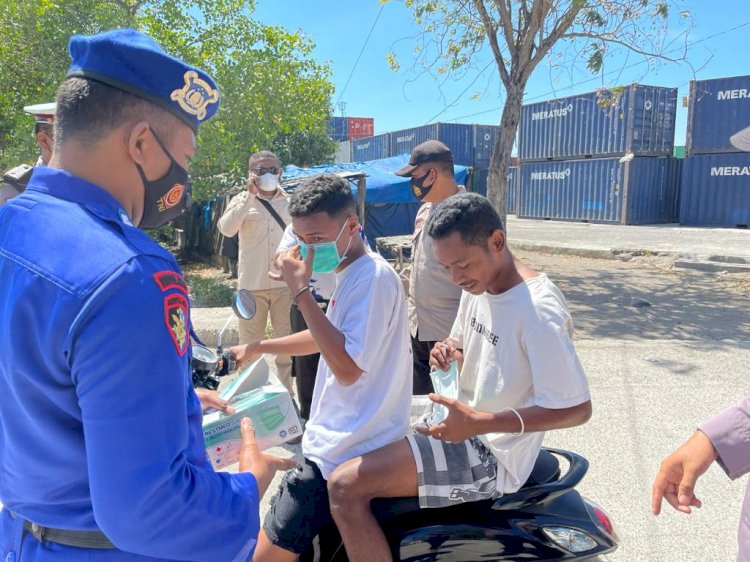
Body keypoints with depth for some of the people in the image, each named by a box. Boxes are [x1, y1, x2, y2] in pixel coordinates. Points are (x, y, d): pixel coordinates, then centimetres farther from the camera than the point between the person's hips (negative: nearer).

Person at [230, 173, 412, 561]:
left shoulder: (374, 278, -21)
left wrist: (301, 291, -26)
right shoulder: (353, 272, 10)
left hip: (343, 453, -10)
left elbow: (346, 368, -29)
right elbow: (326, 337, 25)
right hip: (342, 440, 10)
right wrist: (258, 348, 25)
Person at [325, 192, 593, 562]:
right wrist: (449, 351, -5)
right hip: (464, 427, 10)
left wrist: (481, 422, -31)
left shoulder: (538, 309, -24)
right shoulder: (478, 286, 3)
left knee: (345, 487, -21)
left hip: (490, 455, -9)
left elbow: (577, 408, -23)